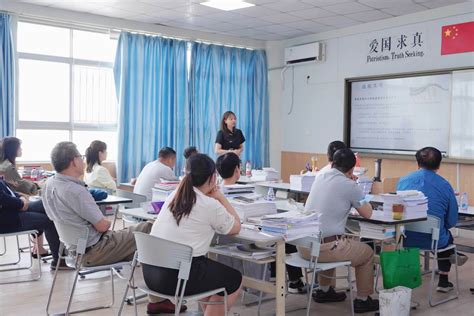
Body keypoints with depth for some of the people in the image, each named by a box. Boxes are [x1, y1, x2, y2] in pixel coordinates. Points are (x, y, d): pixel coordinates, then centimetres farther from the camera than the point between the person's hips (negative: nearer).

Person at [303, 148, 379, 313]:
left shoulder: (320, 178, 9)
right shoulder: (350, 186, -10)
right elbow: (368, 213, 5)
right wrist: (360, 195, 19)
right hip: (325, 247, -7)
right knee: (367, 253, 18)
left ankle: (324, 291, 42)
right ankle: (362, 300, 27)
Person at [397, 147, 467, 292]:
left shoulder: (403, 180, -3)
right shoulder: (445, 186, -9)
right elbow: (452, 221, -2)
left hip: (405, 238, 2)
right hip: (433, 241, -2)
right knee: (447, 236, 36)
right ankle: (443, 282, 42)